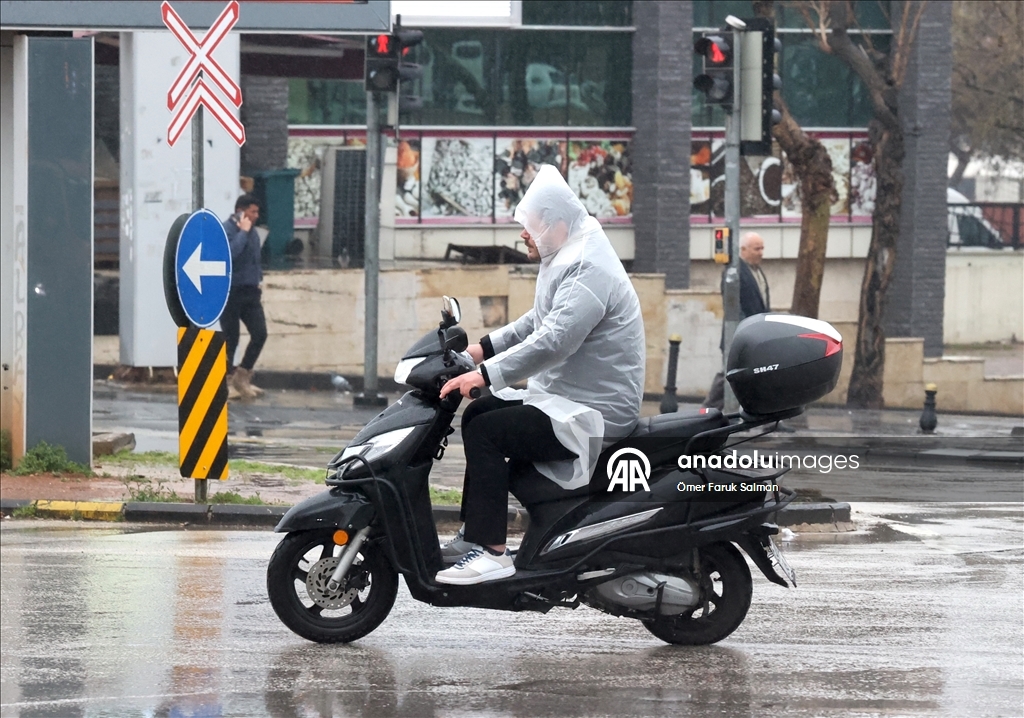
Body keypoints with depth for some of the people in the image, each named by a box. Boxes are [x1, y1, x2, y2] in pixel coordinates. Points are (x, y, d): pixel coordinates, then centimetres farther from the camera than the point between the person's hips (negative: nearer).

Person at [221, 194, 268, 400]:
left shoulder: (252, 232, 13)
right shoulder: (225, 230, -12)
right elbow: (230, 253, -29)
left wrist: (259, 284, 18)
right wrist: (243, 232, -21)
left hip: (250, 292, 7)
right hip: (230, 292, -7)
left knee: (260, 334, -2)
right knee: (230, 339, 0)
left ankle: (243, 376, 12)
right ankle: (228, 382, 11)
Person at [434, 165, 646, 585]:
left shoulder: (589, 273, -21)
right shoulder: (568, 260, 15)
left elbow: (553, 341, -33)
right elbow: (537, 322, 29)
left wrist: (486, 374, -34)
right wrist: (485, 348, 18)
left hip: (596, 414, -12)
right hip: (566, 397, 12)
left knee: (485, 431, -21)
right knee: (478, 414, 18)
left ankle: (492, 553, -24)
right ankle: (474, 533, 20)